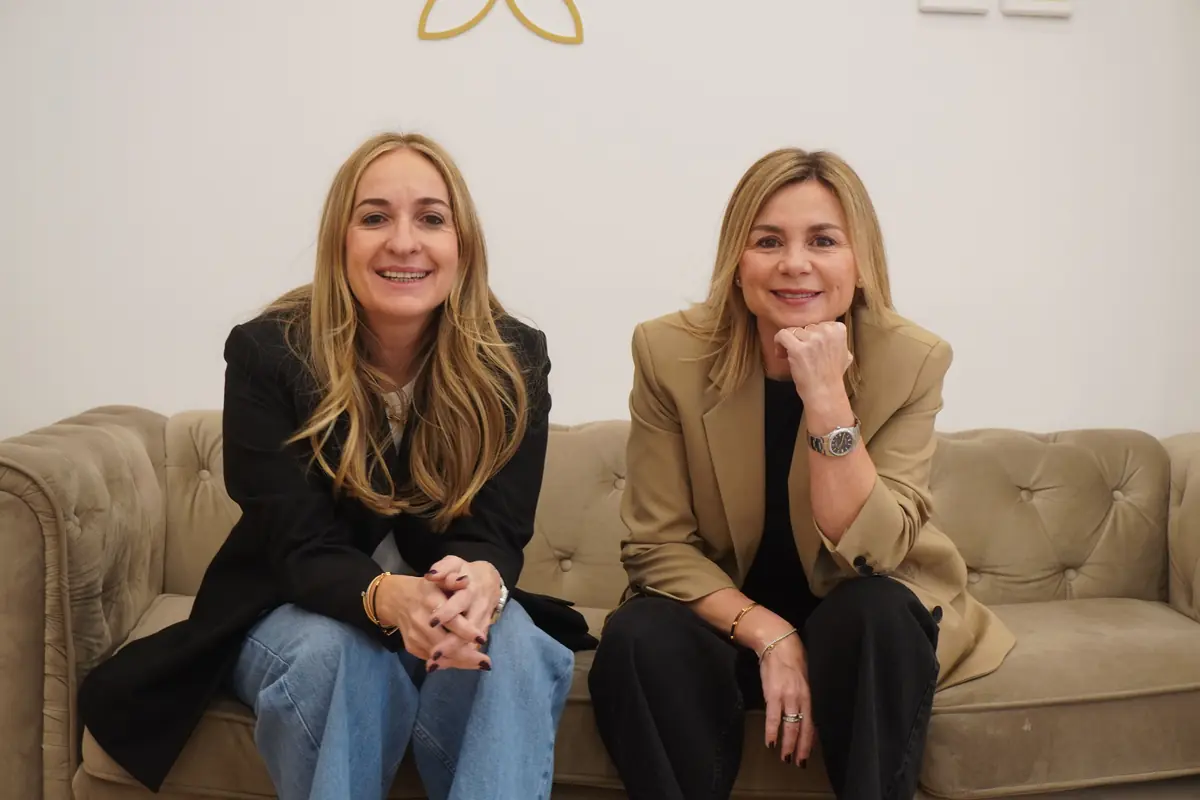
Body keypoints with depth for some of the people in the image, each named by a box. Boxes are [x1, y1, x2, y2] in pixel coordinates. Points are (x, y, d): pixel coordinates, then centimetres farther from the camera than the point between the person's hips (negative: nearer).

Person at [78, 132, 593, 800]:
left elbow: (497, 534, -17)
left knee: (511, 646, -32)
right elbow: (301, 548, -21)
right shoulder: (267, 353, -17)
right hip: (295, 612, -1)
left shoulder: (514, 360, -12)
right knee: (342, 654, -34)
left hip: (455, 614, 1)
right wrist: (390, 598, -46)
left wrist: (481, 584, -44)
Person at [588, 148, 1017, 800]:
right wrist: (768, 634, -27)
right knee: (637, 642, -29)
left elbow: (868, 557, -23)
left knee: (875, 613, -32)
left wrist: (826, 395, -34)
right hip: (723, 612, 0)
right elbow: (658, 544, -13)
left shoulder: (911, 361, -16)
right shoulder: (669, 352, -15)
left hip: (863, 621, 0)